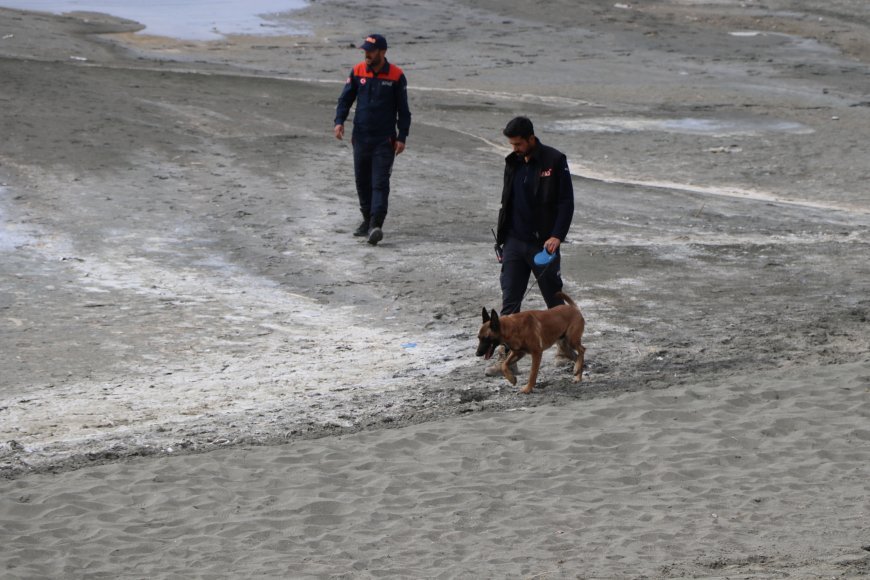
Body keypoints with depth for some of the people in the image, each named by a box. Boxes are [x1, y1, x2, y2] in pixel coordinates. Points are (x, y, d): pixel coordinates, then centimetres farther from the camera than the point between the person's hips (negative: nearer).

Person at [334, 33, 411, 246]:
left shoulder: (396, 76, -6)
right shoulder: (358, 71, 3)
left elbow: (403, 109, -1)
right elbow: (345, 98, 8)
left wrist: (402, 137, -5)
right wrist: (339, 121, -8)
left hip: (384, 140, -4)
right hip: (361, 137, 4)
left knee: (380, 183, -11)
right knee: (362, 181, 11)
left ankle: (376, 225, -19)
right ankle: (367, 220, 25)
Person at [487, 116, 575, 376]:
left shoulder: (555, 161, -9)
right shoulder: (512, 163, 9)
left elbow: (566, 203, -11)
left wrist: (557, 236, -22)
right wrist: (501, 240, 15)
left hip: (542, 244, -5)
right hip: (514, 242, 5)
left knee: (555, 299, 9)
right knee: (509, 301, -2)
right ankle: (507, 357, -2)